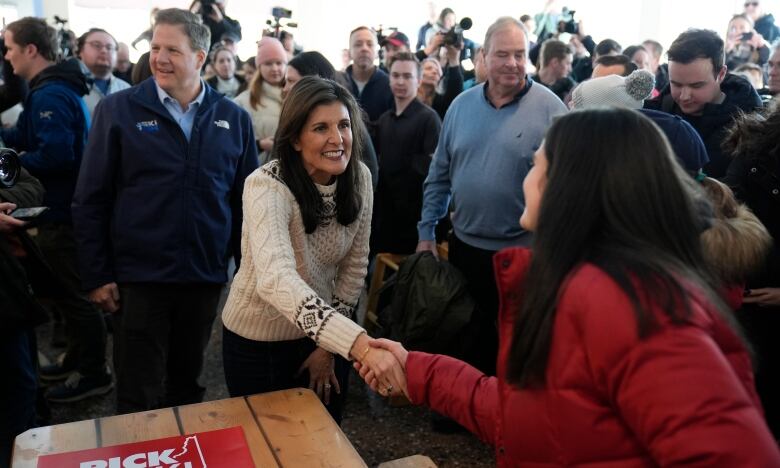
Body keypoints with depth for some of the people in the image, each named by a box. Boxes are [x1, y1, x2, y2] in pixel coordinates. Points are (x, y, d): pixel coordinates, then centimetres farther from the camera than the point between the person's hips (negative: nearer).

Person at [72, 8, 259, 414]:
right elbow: (90, 200, -3)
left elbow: (245, 200, 6)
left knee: (187, 385, 19)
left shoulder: (234, 119, 2)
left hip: (205, 277, 2)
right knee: (138, 397, 8)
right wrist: (96, 276, -6)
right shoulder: (118, 110, -4)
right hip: (137, 277, -2)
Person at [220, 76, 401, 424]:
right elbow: (276, 280, -45)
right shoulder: (266, 186, -28)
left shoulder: (359, 177, -12)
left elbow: (355, 265, -2)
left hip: (326, 333, 5)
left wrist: (329, 346, -3)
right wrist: (360, 345, -56)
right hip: (259, 340, -4)